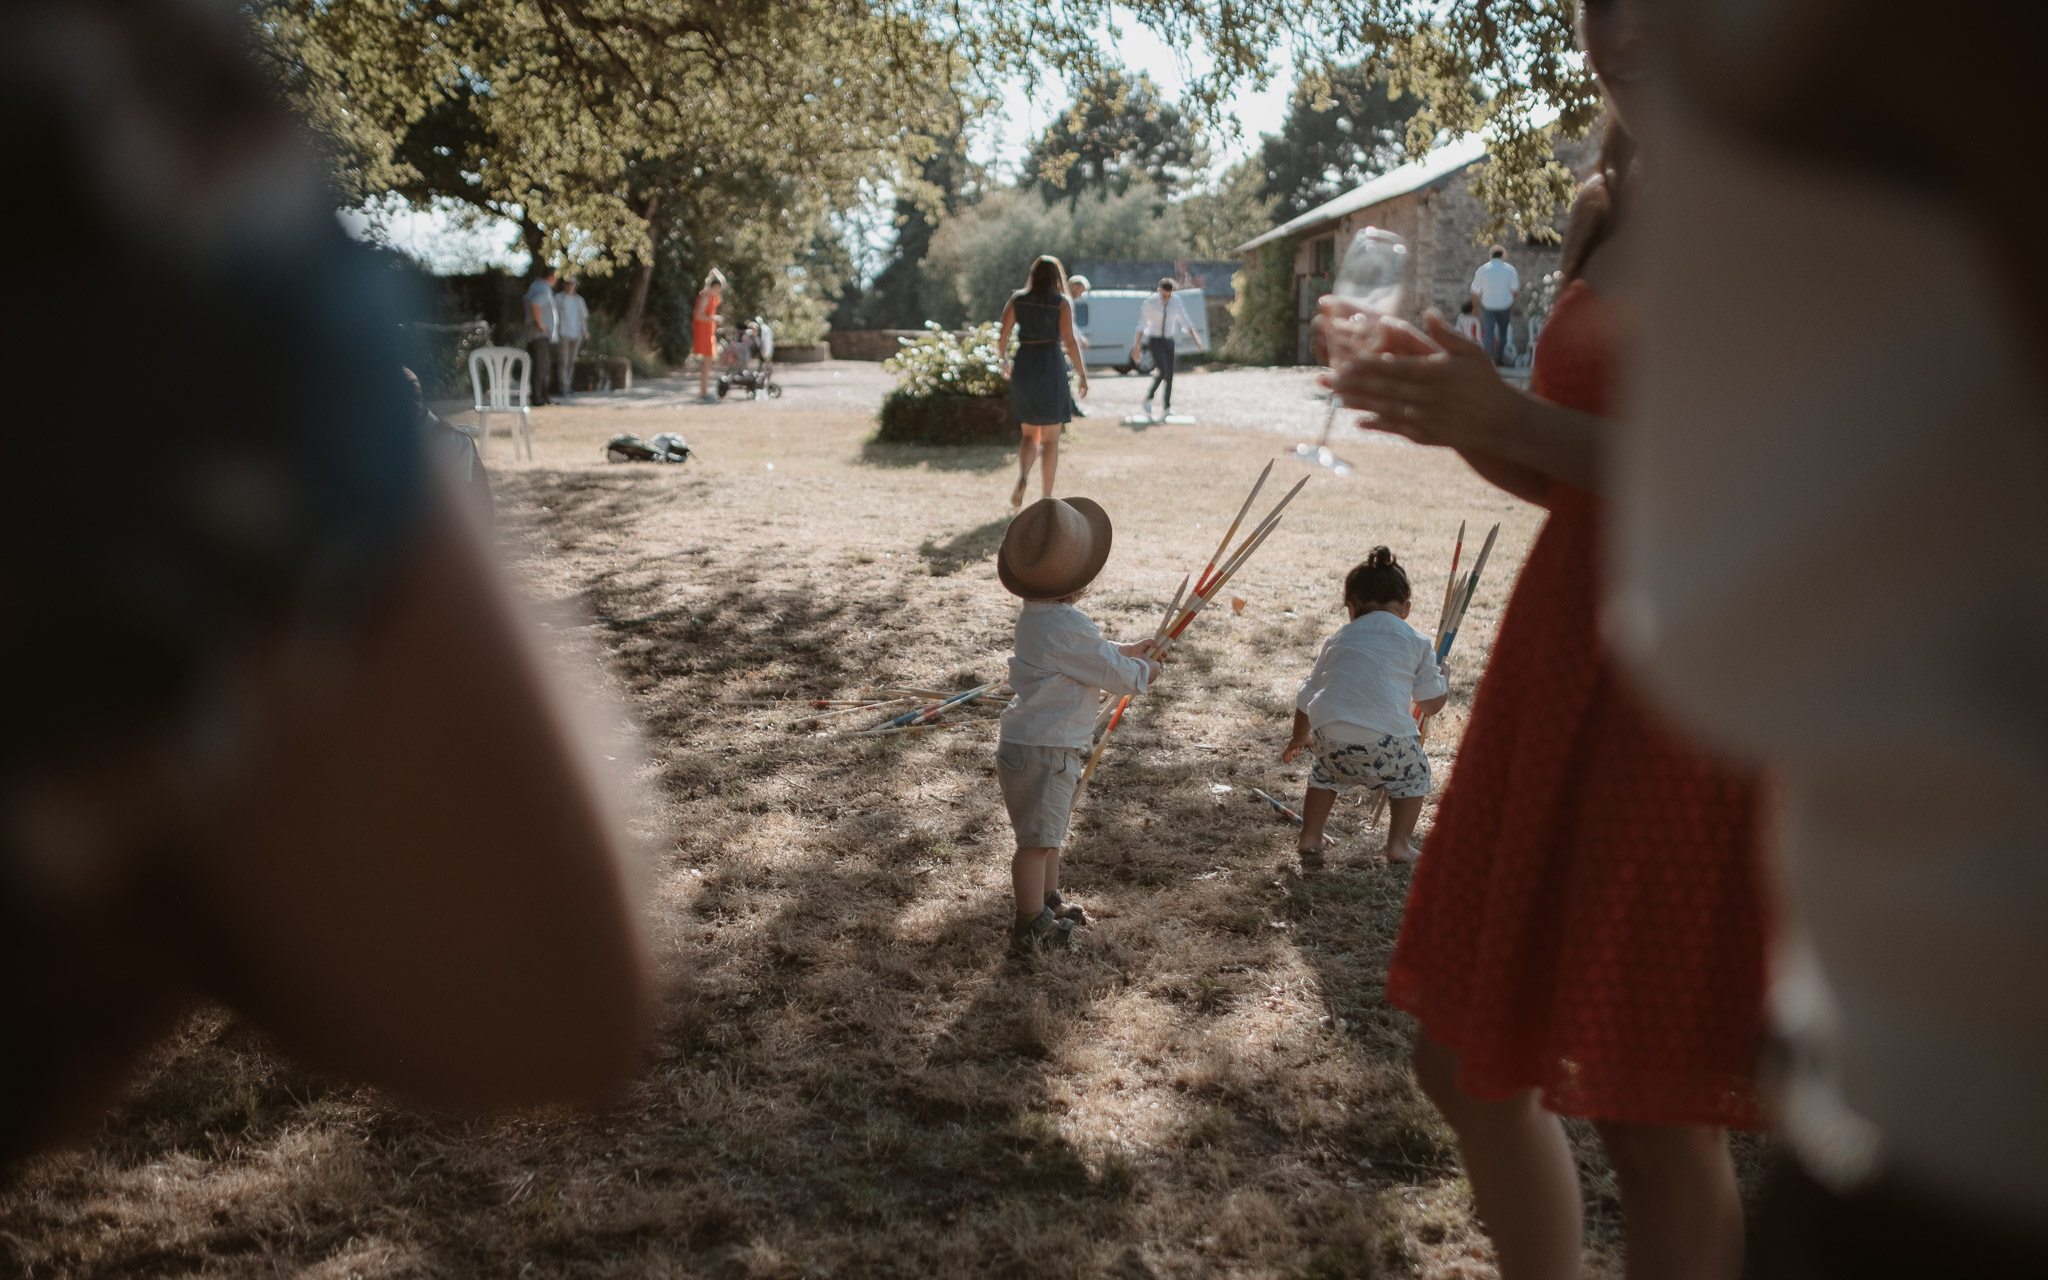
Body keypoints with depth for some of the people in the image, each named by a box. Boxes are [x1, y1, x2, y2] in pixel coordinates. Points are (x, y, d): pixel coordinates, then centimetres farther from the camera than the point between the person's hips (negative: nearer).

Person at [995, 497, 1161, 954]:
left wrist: (1125, 651, 23)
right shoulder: (1067, 627, -28)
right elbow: (1116, 675, -18)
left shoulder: (1037, 614, 4)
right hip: (1041, 753, -10)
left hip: (1048, 744, 10)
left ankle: (1048, 900, 40)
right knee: (1037, 839, 3)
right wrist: (1145, 671, 2)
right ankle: (1030, 926, 14)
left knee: (1050, 830, 24)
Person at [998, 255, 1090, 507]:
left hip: (1024, 371, 3)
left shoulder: (1017, 299, 6)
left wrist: (1003, 360, 20)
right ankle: (1047, 497, 9)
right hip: (1051, 370, -3)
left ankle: (1022, 477, -15)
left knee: (1031, 436, 14)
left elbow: (1002, 337, 2)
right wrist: (1083, 374, -5)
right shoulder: (1062, 302, -2)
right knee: (1051, 437, 9)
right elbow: (1069, 341, -11)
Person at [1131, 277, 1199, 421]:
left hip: (1168, 341, 4)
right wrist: (1136, 347, -15)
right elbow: (1141, 326, -12)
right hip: (1153, 340, -4)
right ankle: (1148, 399, -3)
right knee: (1162, 371, -21)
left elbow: (1185, 323, 3)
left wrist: (1195, 338, -8)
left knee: (1169, 374, 1)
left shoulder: (1176, 302, -2)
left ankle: (1167, 408, 12)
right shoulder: (1150, 302, -14)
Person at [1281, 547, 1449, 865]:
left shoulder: (1338, 640, 25)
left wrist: (1298, 739, 45)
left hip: (1329, 734, 3)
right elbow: (1431, 704, 15)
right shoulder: (1416, 642, 16)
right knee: (1413, 775, 25)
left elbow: (1307, 696, 29)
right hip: (1385, 737, -3)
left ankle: (1309, 839, 28)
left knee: (1325, 774, 33)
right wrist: (1443, 682, 39)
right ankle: (1398, 845, 17)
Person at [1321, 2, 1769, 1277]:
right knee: (1467, 1059, 15)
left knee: (1659, 1119, 5)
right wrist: (1454, 412, -1)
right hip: (1559, 678, 8)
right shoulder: (1606, 211, 11)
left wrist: (1516, 419, -21)